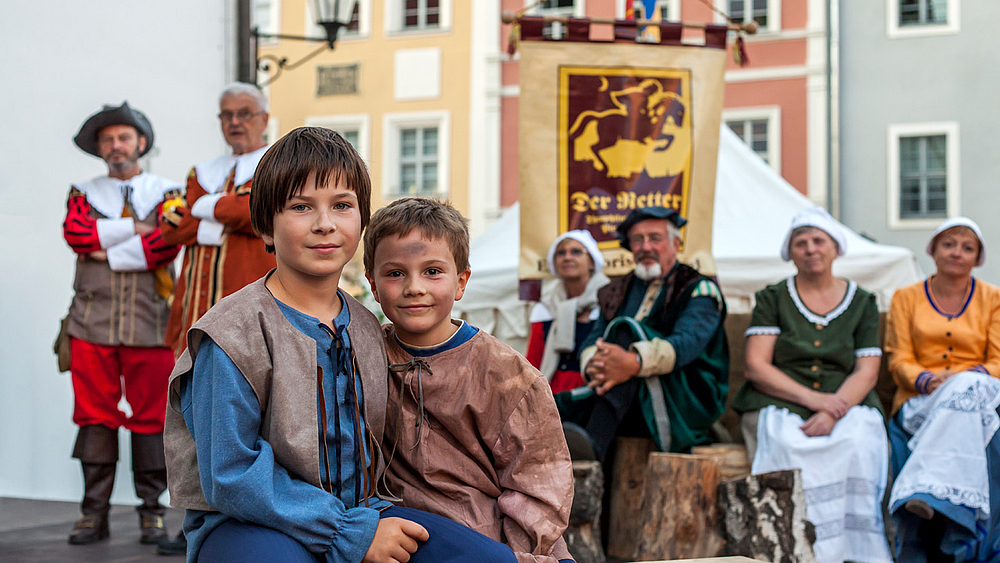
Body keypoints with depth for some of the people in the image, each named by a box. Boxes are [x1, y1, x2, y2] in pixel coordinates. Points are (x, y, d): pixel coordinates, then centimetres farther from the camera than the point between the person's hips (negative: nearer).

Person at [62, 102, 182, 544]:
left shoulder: (166, 193, 9)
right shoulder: (83, 193, 16)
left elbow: (168, 242, -9)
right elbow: (74, 233, -4)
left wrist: (107, 251, -8)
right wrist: (132, 229, -7)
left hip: (149, 321, -1)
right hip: (92, 321, 2)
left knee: (151, 416, -1)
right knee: (95, 415, 0)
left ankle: (152, 509, 8)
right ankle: (95, 512, 6)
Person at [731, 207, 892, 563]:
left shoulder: (862, 303, 14)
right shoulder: (772, 299, 11)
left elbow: (866, 372, 5)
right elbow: (756, 366, 1)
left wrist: (833, 412, -15)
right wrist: (812, 398, -13)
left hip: (847, 406, 1)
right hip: (780, 407, -1)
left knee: (857, 444, -32)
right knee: (788, 450, -33)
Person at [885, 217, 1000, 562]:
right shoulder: (907, 298, 16)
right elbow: (900, 360, 6)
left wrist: (966, 380, -17)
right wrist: (927, 381, -16)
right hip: (920, 402, 0)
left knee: (966, 389, -38)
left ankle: (925, 491, -51)